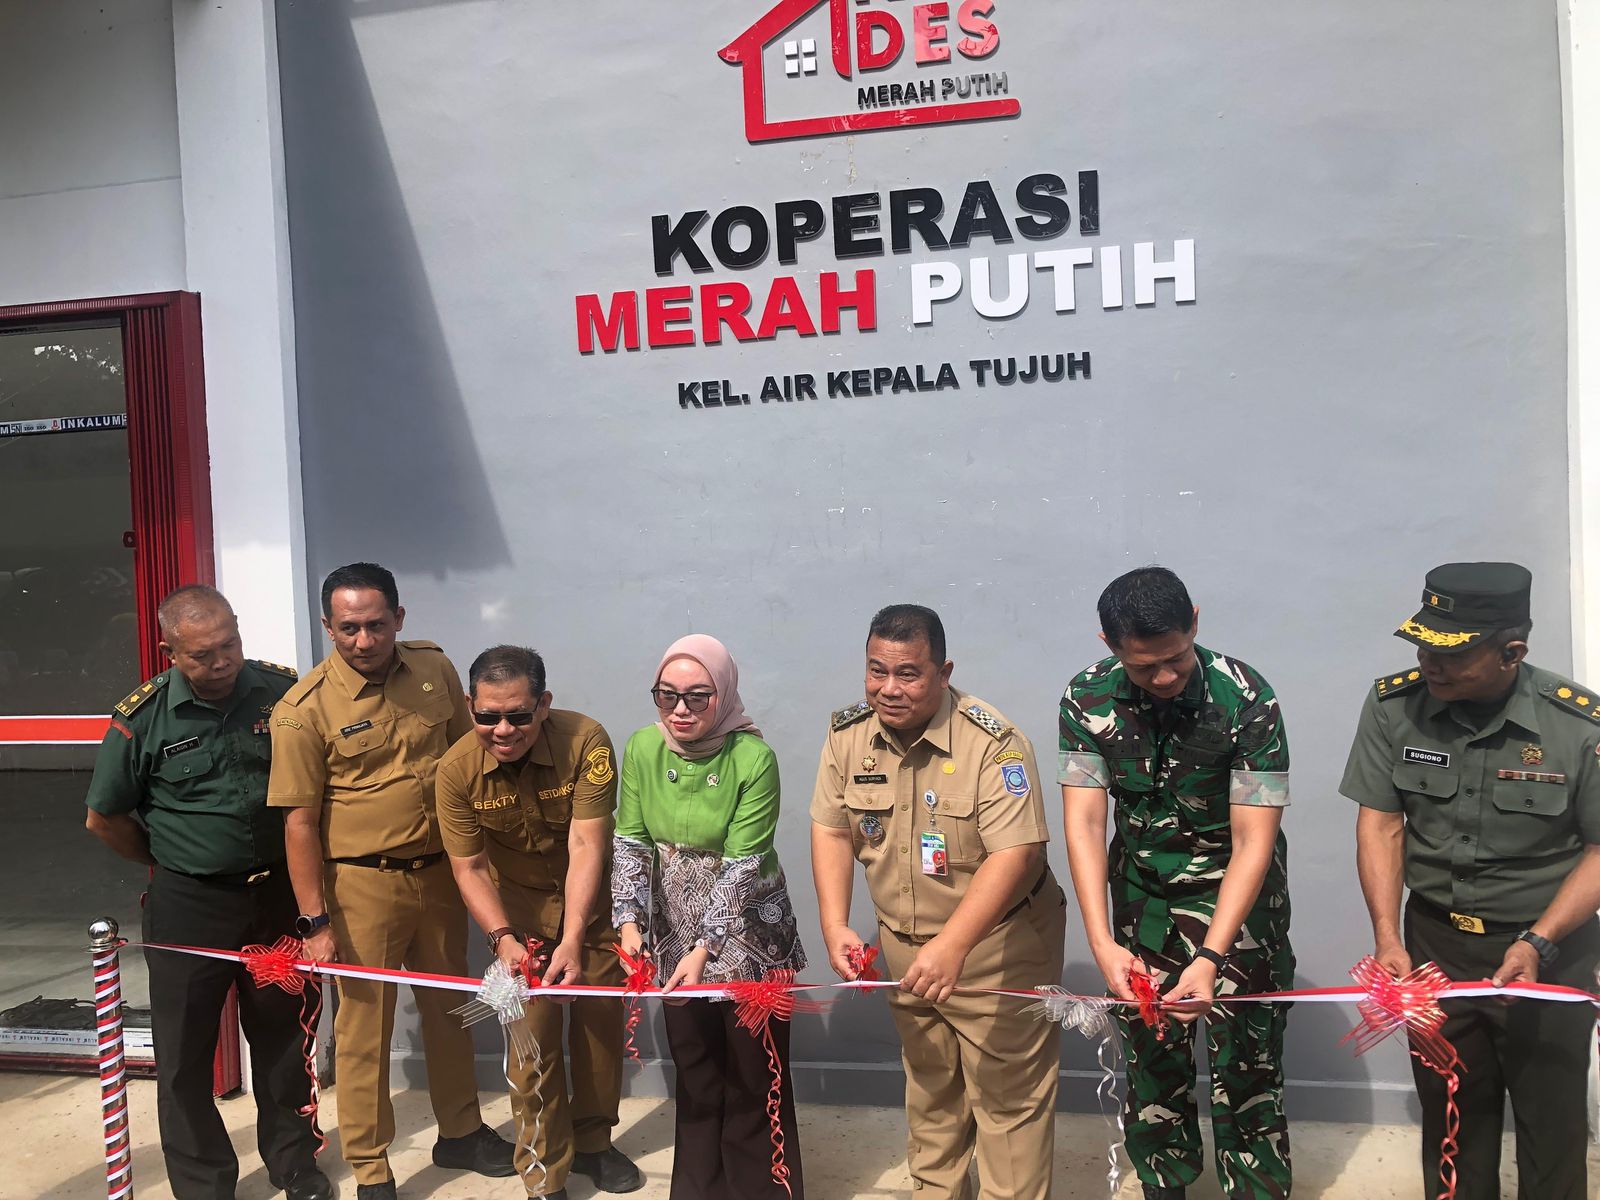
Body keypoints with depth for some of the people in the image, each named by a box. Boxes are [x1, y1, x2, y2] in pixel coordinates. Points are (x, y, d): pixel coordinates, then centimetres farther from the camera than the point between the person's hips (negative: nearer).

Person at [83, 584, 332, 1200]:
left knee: (283, 1038, 14)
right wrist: (172, 862, 7)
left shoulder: (281, 690, -7)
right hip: (188, 904, -1)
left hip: (277, 891, 2)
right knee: (185, 1053, 7)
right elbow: (105, 819, 2)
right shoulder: (142, 719, -11)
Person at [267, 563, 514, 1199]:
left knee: (449, 1006, 19)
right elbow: (299, 821, -11)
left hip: (439, 872, 5)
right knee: (363, 1026, 5)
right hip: (362, 884, -4)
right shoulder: (304, 709, -14)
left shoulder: (435, 669, -1)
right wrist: (315, 922, -12)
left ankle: (459, 1132, 38)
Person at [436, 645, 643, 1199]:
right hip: (517, 899, 0)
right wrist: (503, 938, -30)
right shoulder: (456, 771, -23)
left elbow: (586, 847, -30)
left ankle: (593, 1142, 30)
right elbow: (469, 867, -17)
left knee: (601, 1013, 8)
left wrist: (572, 940, -36)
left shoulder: (586, 741, -29)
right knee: (532, 1030, -4)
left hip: (589, 893, 0)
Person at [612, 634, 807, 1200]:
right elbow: (631, 843, -6)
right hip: (675, 933, 4)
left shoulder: (753, 758, -20)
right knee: (694, 1070, 16)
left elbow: (741, 865, -21)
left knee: (754, 1074, 6)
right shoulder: (642, 749, -7)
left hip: (747, 932, -4)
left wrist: (706, 949, -28)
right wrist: (629, 923, -19)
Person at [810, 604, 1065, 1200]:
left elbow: (1016, 855, -28)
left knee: (1006, 1096, 3)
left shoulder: (993, 743, -23)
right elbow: (833, 831, 1)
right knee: (928, 1086, 23)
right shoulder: (847, 733, -6)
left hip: (996, 945, -5)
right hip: (903, 946, 6)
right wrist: (834, 926, -11)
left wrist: (952, 946, -37)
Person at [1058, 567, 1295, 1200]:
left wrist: (1210, 957, -32)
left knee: (1244, 1064, -3)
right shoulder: (1088, 698, -14)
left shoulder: (1245, 699, -23)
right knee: (1149, 1058, 8)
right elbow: (1084, 822, -15)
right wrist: (1102, 943, -26)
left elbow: (1253, 840, -23)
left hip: (1235, 886, -2)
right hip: (1141, 889, 3)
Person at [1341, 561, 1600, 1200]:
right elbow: (1380, 823, -6)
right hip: (1435, 942, 2)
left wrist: (1538, 943, -20)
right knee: (1451, 1122, 15)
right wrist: (1387, 939, -14)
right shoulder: (1394, 703, -11)